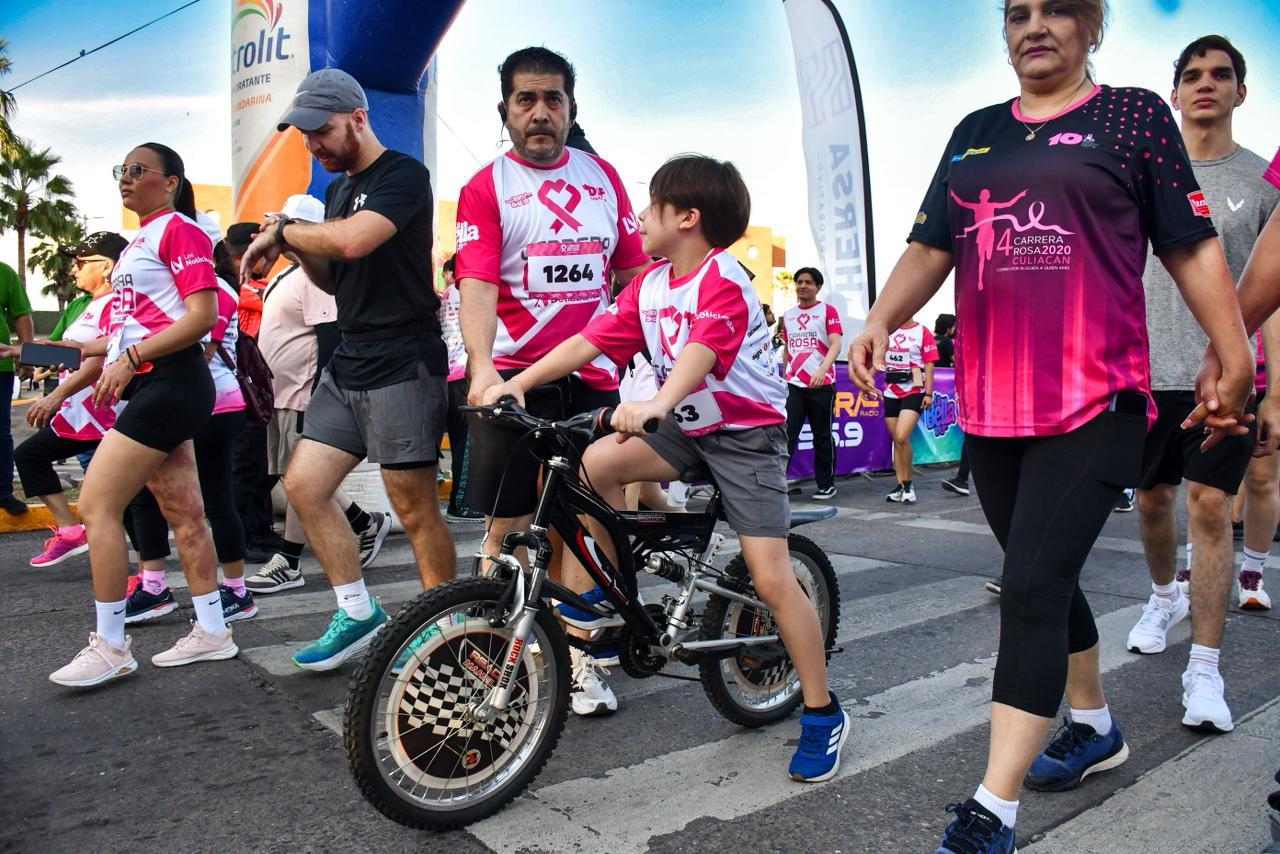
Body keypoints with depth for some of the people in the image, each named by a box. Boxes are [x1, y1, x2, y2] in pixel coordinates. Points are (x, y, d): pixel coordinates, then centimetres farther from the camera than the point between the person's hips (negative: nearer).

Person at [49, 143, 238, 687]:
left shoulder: (179, 230, -7)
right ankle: (211, 632, 18)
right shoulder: (141, 241, 20)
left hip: (170, 381, -9)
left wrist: (129, 358, -21)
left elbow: (202, 316, -18)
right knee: (183, 514, 10)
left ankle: (110, 647, -2)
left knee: (96, 505, -9)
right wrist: (85, 350, 14)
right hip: (150, 387, 9)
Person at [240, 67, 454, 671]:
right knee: (303, 485, 6)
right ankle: (358, 613, 18)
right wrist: (294, 244, 4)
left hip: (402, 366, -9)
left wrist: (282, 231, -9)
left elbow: (353, 240, -27)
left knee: (415, 510, -3)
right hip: (348, 365, 9)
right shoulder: (338, 187, 18)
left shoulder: (403, 175, -9)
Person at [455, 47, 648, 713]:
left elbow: (635, 272, 15)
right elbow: (476, 286, -12)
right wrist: (481, 365, -29)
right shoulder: (485, 188, 0)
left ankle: (575, 656, 20)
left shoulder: (602, 177, 12)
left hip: (592, 378, 3)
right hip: (513, 377, -3)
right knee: (508, 526, 1)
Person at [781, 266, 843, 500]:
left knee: (822, 437, 7)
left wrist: (822, 370, -29)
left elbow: (835, 345, -13)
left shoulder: (828, 311, -1)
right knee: (786, 434, -8)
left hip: (821, 384, -3)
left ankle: (827, 485, 19)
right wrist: (784, 376, 18)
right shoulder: (788, 314, 13)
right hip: (793, 384, 3)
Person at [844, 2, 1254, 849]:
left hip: (1095, 402, -5)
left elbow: (1193, 247, 4)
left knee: (1034, 589, -12)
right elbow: (930, 248, 12)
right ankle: (1094, 725, 39)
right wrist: (881, 319, -5)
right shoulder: (974, 133, 16)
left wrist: (1234, 356, -1)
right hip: (991, 404, 5)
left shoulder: (1135, 115, 5)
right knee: (1044, 581, 16)